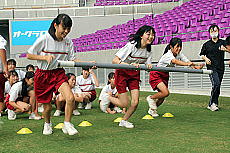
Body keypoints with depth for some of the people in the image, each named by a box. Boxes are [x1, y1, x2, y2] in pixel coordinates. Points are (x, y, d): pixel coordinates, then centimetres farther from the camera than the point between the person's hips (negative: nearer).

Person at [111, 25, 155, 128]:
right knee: (124, 104, -6)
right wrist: (130, 65, -44)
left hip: (134, 75, 6)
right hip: (122, 73, -6)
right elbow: (115, 61, -29)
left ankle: (124, 121, 20)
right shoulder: (131, 45, -25)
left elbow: (148, 64, 2)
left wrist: (149, 66, -23)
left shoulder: (148, 50, -6)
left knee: (135, 102, -4)